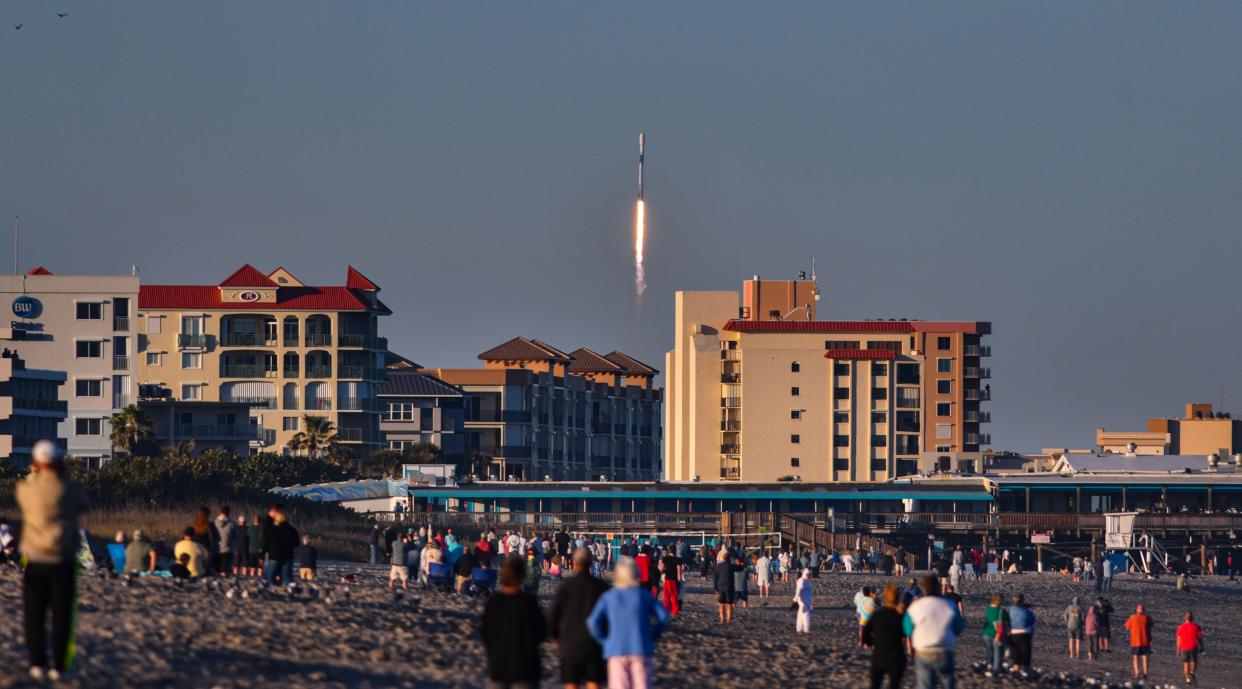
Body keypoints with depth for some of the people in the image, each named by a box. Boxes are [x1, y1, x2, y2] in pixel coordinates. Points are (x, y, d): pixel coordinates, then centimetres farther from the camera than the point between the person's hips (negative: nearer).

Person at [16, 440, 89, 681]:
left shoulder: (27, 488, -9)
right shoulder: (68, 489, -10)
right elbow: (82, 505, 11)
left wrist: (33, 474, 26)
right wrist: (66, 477, 13)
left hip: (35, 559, 0)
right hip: (63, 561, 0)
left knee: (34, 614, 10)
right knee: (61, 615, 6)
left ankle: (37, 663, 6)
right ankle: (58, 666, 4)